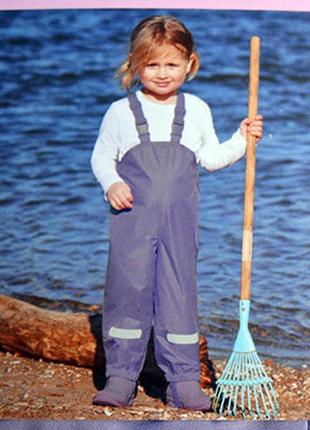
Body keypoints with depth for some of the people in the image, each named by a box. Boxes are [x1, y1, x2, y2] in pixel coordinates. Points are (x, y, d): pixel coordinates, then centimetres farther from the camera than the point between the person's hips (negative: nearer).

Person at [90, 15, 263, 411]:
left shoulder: (197, 110, 11)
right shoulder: (121, 112, 4)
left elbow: (210, 158, 16)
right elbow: (101, 156, 8)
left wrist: (242, 140, 4)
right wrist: (111, 183, -9)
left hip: (179, 221, 1)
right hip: (132, 218, -1)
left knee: (180, 295, 2)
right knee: (127, 290, -1)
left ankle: (184, 381, 8)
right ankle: (121, 376, 8)